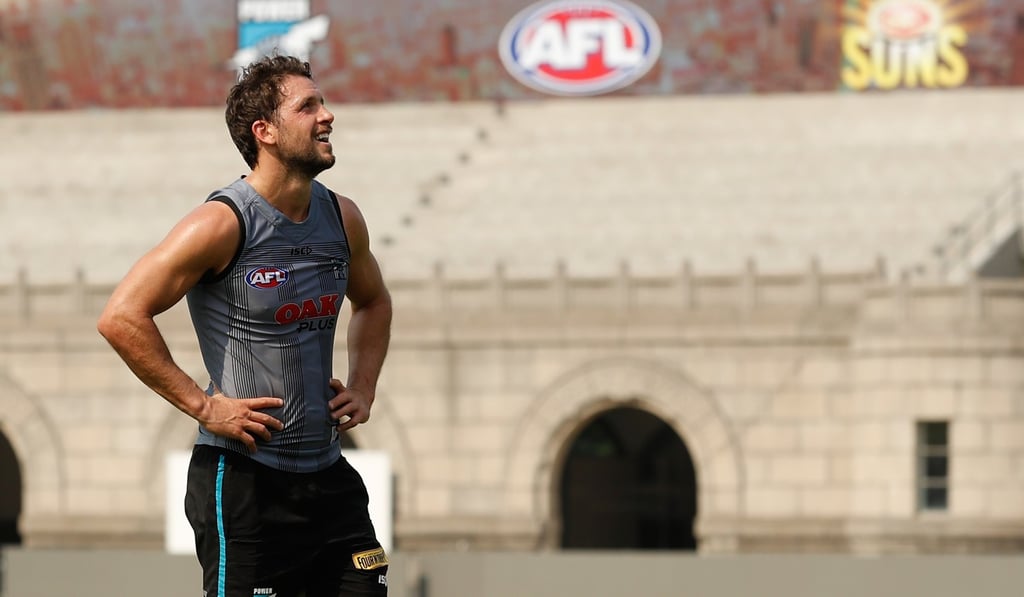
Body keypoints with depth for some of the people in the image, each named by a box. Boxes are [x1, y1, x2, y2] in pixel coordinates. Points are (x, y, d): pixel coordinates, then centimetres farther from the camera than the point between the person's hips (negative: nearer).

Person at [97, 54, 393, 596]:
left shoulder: (342, 219, 7)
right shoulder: (224, 223, -14)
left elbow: (373, 302, 29)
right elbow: (121, 318, -17)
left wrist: (363, 387, 13)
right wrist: (204, 406, -16)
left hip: (326, 473, 7)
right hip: (243, 478, -7)